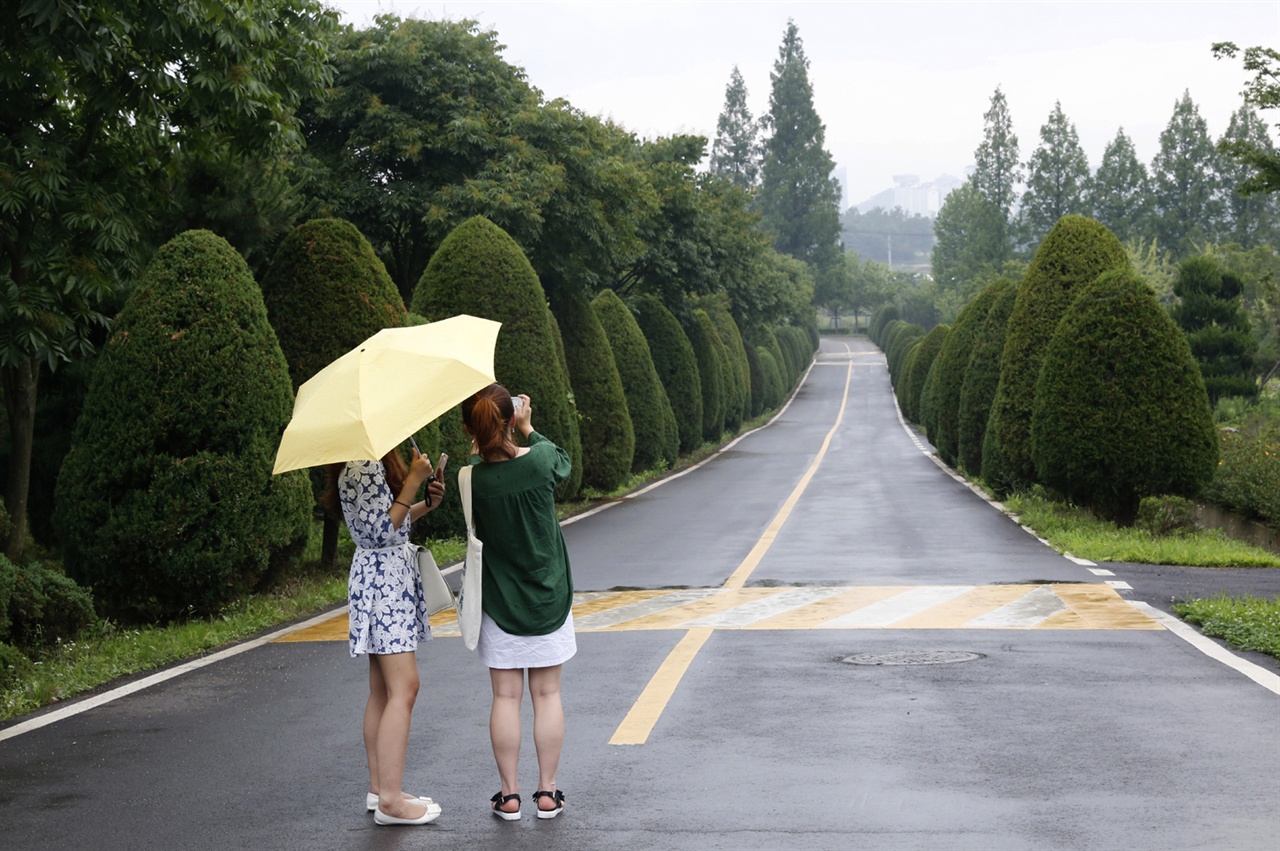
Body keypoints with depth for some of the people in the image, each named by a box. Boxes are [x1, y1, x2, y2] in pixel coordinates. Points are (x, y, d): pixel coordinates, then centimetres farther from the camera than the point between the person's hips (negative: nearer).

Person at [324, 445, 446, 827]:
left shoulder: (370, 463, 15)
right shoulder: (362, 468, -16)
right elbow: (382, 531, -20)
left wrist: (426, 504, 10)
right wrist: (412, 482, -19)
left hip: (387, 577, 11)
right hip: (382, 578, -11)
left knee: (382, 689, 12)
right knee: (404, 688, -12)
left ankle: (379, 788, 17)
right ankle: (391, 801, -12)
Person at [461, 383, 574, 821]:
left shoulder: (471, 477, -17)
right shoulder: (540, 460, -14)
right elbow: (563, 463, 9)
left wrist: (480, 446, 3)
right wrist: (528, 429, 17)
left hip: (498, 600, 0)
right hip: (548, 596, 1)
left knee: (505, 697, 7)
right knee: (547, 694, 9)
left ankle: (509, 794, 12)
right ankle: (547, 793, 14)